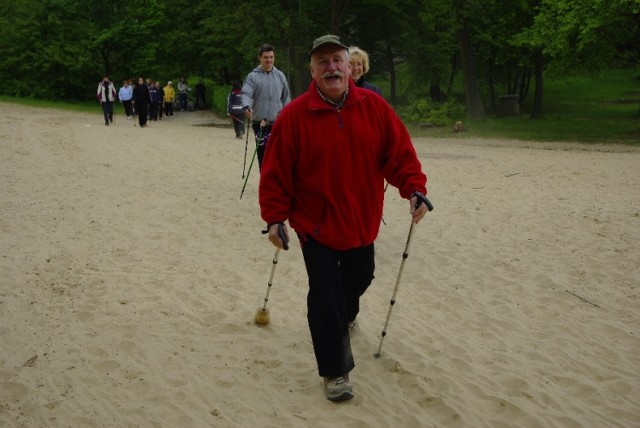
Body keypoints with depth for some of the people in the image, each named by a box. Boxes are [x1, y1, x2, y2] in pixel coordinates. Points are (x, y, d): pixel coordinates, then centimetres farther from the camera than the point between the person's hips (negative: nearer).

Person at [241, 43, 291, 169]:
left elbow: (286, 97, 16)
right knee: (263, 153, 1)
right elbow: (246, 94, -11)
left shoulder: (280, 76, 10)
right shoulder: (253, 76, 1)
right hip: (259, 122, -2)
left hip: (278, 122, 2)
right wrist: (247, 107, -30)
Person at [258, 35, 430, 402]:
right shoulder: (294, 116, -13)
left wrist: (415, 189, -19)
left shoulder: (374, 107, -6)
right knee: (325, 298, -5)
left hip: (362, 223, 4)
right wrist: (275, 217, -13)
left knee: (358, 279, 24)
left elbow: (399, 152, -5)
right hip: (315, 225, -3)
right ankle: (336, 371, 7)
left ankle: (346, 315, 58)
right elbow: (276, 173, -10)